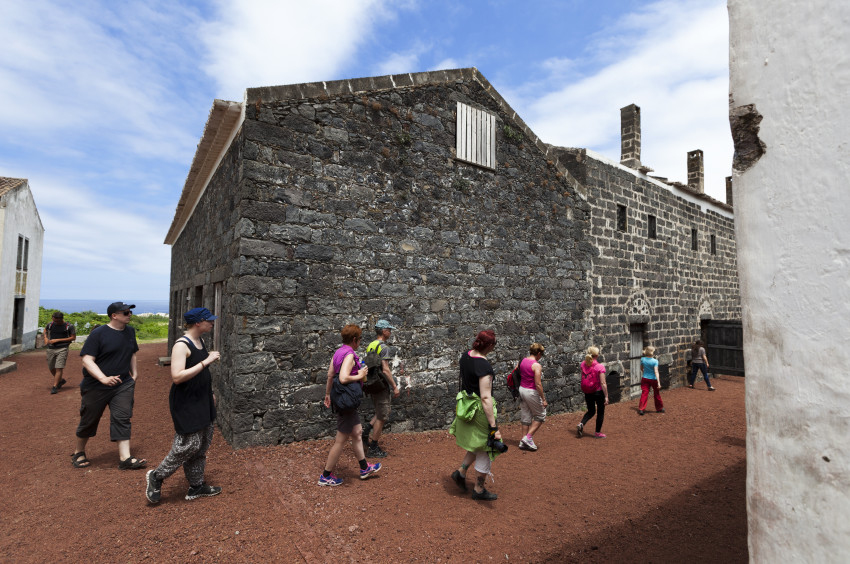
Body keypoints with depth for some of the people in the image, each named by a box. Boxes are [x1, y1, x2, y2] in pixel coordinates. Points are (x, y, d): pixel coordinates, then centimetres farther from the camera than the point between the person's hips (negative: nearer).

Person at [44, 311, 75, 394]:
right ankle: (61, 380, 34)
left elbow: (73, 337, -6)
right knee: (51, 368, 12)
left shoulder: (69, 326, -7)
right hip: (51, 349, 5)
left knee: (59, 368, -10)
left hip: (62, 349, -5)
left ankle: (55, 387, -5)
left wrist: (58, 340, -11)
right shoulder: (50, 324, 5)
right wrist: (45, 338, 8)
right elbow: (45, 330, 27)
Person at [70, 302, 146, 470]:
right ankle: (79, 453, 37)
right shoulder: (98, 334, -12)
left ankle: (125, 458, -1)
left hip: (123, 385, 4)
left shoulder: (130, 331, 7)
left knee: (122, 419, -2)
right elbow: (87, 360, -17)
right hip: (96, 386, -4)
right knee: (89, 420, 12)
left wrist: (134, 374, 15)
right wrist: (103, 378, -28)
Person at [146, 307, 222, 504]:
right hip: (185, 404, -9)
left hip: (201, 401, 9)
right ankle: (156, 477, 20)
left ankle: (196, 486, 27)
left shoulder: (200, 342, 9)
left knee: (202, 445, 14)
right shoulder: (181, 345, -18)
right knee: (189, 444, -5)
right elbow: (177, 377, -28)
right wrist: (206, 362, -27)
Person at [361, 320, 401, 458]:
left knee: (381, 413, 23)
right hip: (382, 386, -9)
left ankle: (366, 431, 13)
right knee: (382, 417, 3)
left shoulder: (370, 346, 9)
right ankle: (373, 448, 12)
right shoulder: (383, 347, -18)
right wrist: (395, 386, -16)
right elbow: (385, 370, -23)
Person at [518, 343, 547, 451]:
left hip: (522, 389, 7)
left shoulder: (523, 361, 3)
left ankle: (523, 442, 22)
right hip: (531, 392, -7)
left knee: (526, 417, 17)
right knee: (540, 416, 12)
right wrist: (543, 399, -13)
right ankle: (528, 437, 6)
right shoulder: (536, 365, -19)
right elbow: (538, 384, -20)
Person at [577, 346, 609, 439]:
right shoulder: (600, 367, -17)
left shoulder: (583, 365, -3)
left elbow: (583, 379, 5)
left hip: (587, 393, 4)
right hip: (598, 392, -4)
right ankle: (598, 433, 23)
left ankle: (581, 424, -2)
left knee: (591, 411, 20)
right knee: (600, 412, 15)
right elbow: (603, 383, -16)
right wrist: (606, 396, -11)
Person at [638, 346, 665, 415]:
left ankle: (641, 409, -10)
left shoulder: (642, 359, -4)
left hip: (645, 379, 2)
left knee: (644, 394, 0)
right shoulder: (655, 361, -15)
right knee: (656, 394, 16)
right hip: (653, 379, -2)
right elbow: (656, 372, -20)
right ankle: (660, 408, 34)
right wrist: (658, 382, -20)